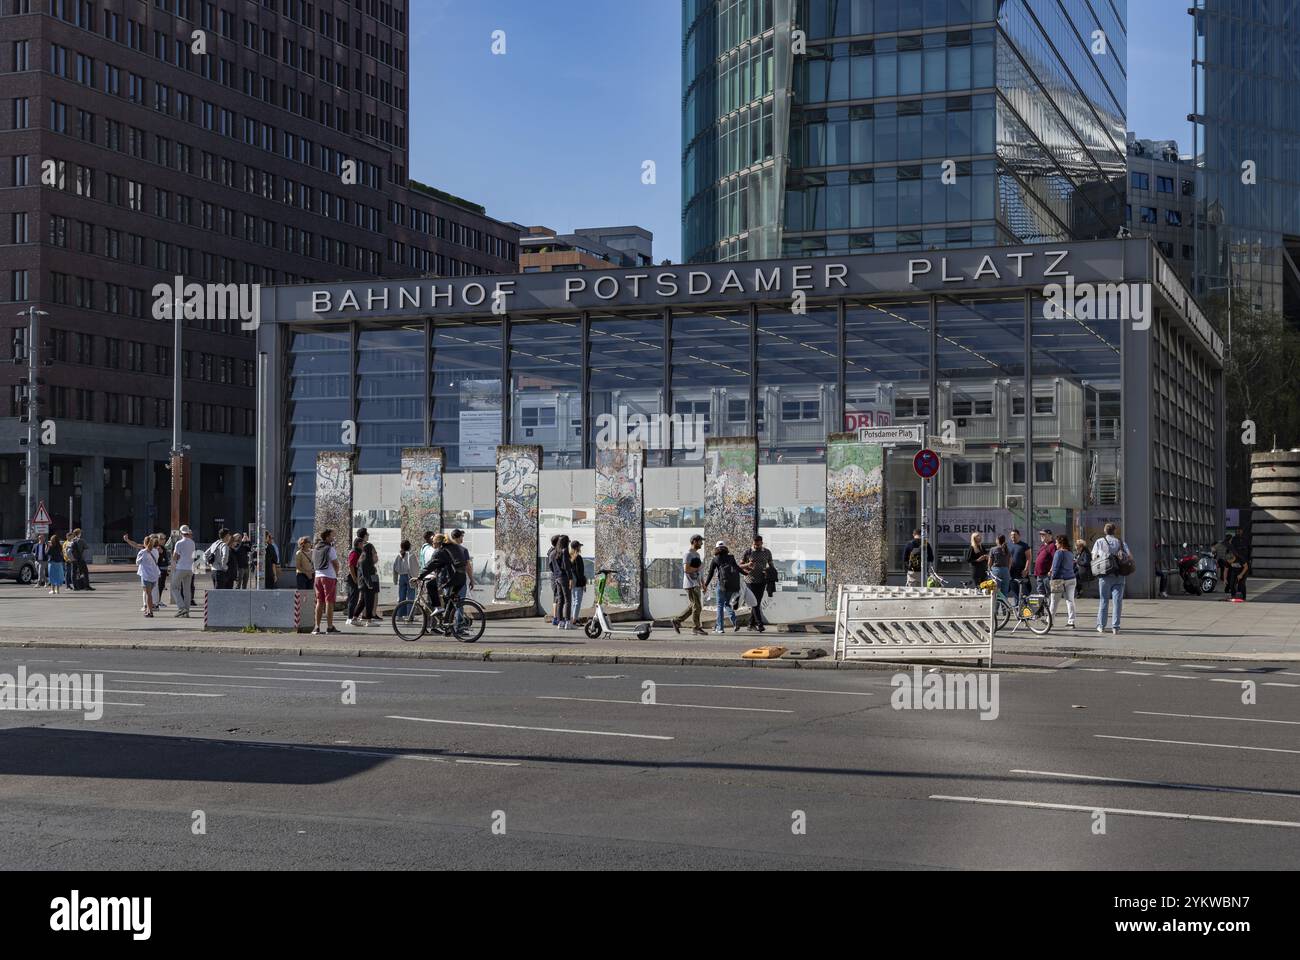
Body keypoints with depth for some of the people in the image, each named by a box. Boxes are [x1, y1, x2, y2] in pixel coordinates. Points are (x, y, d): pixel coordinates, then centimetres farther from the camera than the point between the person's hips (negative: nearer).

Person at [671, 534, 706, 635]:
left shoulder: (697, 554, 19)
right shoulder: (688, 554, -12)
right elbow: (686, 569, -23)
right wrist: (698, 568, -10)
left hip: (696, 584, 9)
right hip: (691, 585, -9)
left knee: (692, 607, 12)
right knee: (696, 606, -7)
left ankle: (676, 620, 20)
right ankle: (696, 627, 0)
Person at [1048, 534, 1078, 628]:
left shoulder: (1059, 553, -10)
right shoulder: (1070, 554, 14)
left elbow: (1055, 567, -15)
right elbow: (1075, 568, 19)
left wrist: (1052, 578, -11)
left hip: (1060, 580, -7)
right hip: (1071, 579, 7)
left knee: (1054, 601, 5)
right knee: (1070, 600, 6)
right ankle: (1071, 622, 1)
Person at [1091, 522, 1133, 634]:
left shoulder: (1100, 541, 3)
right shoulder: (1121, 542, 7)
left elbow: (1094, 557, 3)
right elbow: (1130, 557, 0)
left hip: (1105, 575, -1)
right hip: (1119, 575, 1)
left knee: (1104, 600, 8)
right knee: (1117, 600, 2)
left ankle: (1101, 626, 11)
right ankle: (1115, 627, -3)